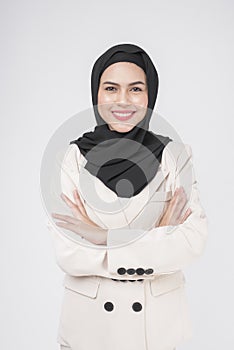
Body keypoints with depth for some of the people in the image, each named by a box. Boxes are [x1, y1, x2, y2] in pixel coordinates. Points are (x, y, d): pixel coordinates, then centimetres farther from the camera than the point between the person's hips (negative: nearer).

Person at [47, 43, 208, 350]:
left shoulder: (175, 155, -7)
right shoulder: (73, 158, -9)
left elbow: (194, 241, -16)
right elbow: (67, 254, -15)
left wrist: (104, 238, -20)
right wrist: (158, 241, -17)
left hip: (158, 317, 1)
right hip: (90, 317, 0)